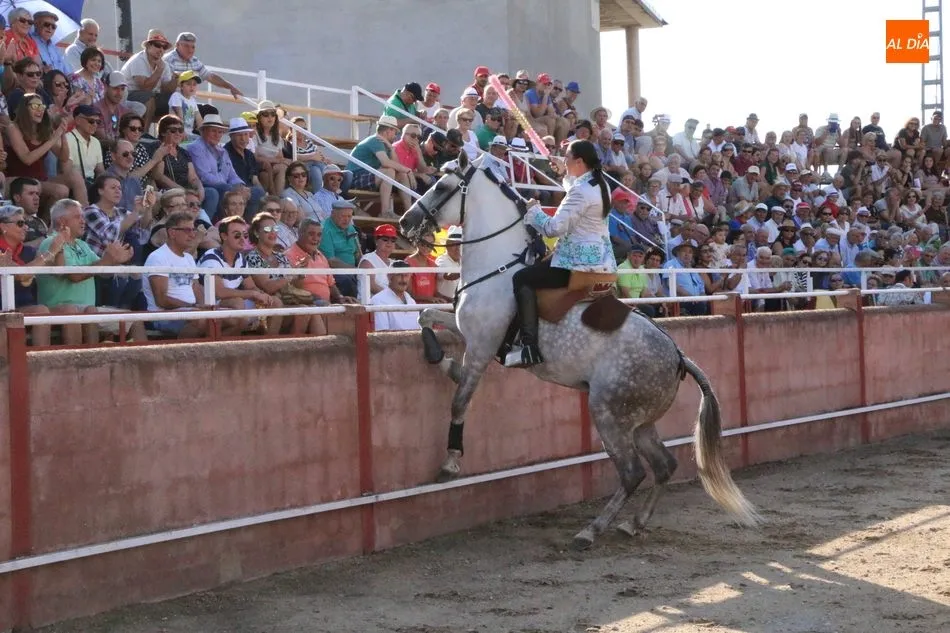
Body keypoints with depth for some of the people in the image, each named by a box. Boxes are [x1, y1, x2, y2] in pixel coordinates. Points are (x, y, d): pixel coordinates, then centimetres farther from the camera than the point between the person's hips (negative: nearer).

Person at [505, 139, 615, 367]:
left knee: (522, 279, -9)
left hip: (580, 262, -11)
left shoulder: (580, 191, -20)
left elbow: (554, 228, -22)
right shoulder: (600, 185, 11)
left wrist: (533, 211, -5)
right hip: (600, 258, 11)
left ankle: (530, 348, -19)